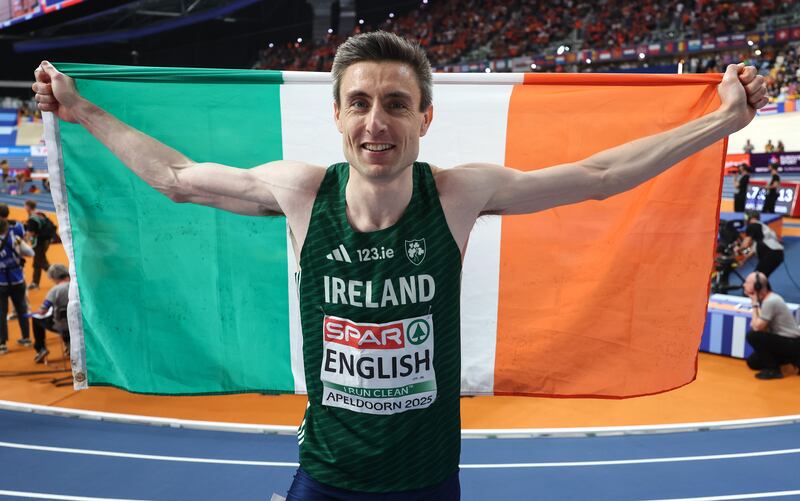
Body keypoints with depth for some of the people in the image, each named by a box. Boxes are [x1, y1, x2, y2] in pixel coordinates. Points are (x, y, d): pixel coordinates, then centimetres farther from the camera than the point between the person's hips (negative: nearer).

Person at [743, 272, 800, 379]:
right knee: (752, 362, 12)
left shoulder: (770, 301, -25)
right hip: (787, 341, 10)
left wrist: (755, 304, -17)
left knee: (753, 336, -24)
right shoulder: (769, 298, 5)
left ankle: (773, 370, -10)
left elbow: (757, 327, -23)